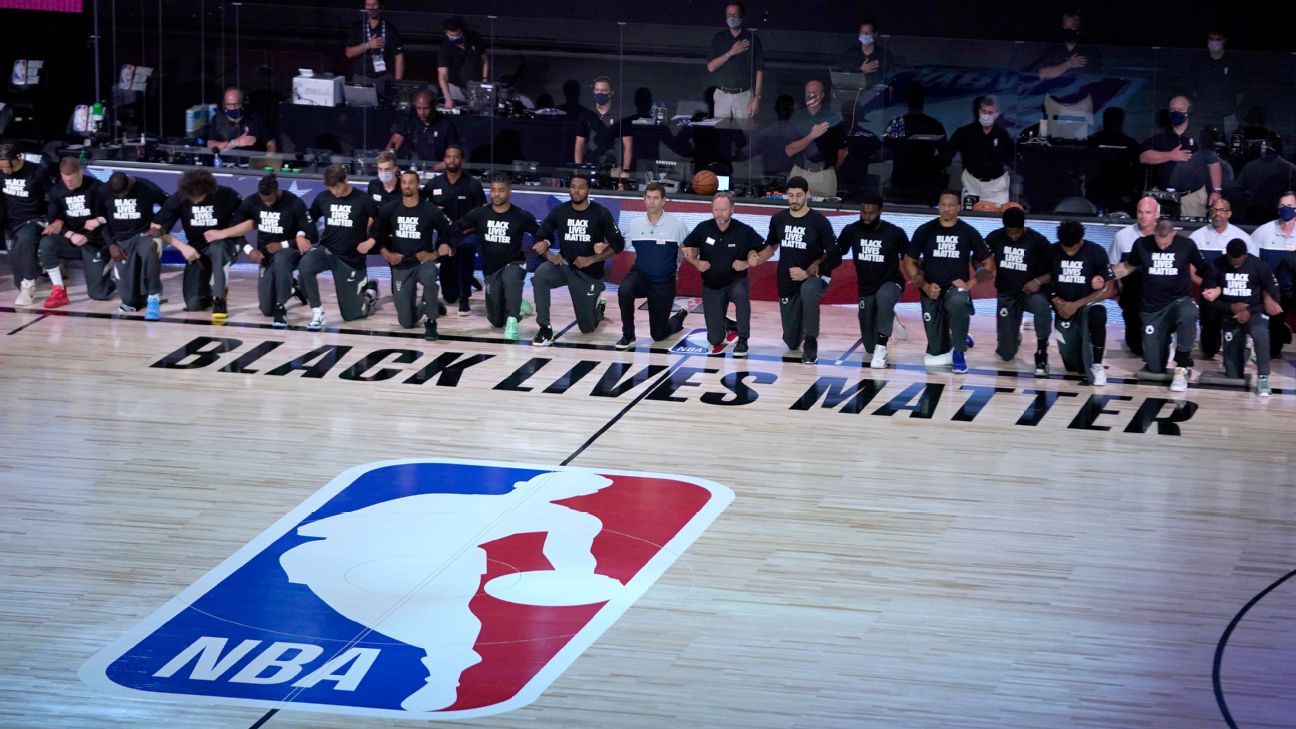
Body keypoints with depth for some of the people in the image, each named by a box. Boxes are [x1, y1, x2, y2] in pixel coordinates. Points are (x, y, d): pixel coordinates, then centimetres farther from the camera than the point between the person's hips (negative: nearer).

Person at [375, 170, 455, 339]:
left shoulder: (430, 210, -7)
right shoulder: (389, 210, -1)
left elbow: (446, 234, 2)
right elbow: (377, 234, 11)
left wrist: (435, 254, -10)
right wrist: (386, 253, -3)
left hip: (423, 262, -2)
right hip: (400, 266, 2)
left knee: (429, 278, -42)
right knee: (407, 322, -1)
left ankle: (431, 322, -21)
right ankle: (427, 307, 35)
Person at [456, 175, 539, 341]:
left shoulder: (521, 216, -11)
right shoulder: (479, 214, -5)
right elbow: (456, 229, 3)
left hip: (514, 264, -3)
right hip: (491, 269, 3)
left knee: (511, 278, -42)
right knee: (497, 321, 8)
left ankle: (512, 321, -37)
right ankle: (518, 306, 40)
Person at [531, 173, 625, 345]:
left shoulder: (601, 213, -10)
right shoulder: (559, 212, -4)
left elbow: (618, 245, -9)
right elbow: (539, 241, -1)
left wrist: (591, 260, -19)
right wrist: (549, 255, -22)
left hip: (590, 272, -1)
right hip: (564, 265, 2)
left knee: (587, 327, 3)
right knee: (540, 275, -33)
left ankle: (598, 305, 40)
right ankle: (545, 329, -23)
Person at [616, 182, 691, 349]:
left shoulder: (677, 225, -9)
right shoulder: (635, 225, -2)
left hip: (664, 283, -1)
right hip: (640, 276, 1)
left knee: (658, 334, 3)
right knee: (624, 290, -35)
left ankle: (679, 317, 39)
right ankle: (628, 335, -16)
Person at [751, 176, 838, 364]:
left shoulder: (819, 221, -12)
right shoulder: (778, 219, 0)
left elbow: (834, 256, -11)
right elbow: (772, 246, 16)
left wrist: (808, 273, -22)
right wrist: (757, 259, -6)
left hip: (814, 278, -4)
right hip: (787, 284, 4)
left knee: (808, 290, -44)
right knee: (792, 343, 5)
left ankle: (811, 343, -28)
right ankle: (799, 335, 45)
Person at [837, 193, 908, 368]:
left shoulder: (895, 233, -16)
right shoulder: (851, 231, -9)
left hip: (891, 283, -3)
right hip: (865, 288, 3)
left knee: (884, 297, -43)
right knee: (870, 348, 4)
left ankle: (882, 347, -34)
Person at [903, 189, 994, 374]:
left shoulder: (969, 233, -3)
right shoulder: (925, 231, -2)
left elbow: (988, 265, 2)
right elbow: (909, 263, 4)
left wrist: (969, 284, -12)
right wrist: (924, 286, -10)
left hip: (957, 289, -2)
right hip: (932, 292, 2)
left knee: (957, 302, -41)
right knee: (936, 354, 0)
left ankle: (959, 352, -20)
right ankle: (958, 340, 38)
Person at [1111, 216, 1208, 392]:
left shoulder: (1187, 245, -8)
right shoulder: (1142, 244, -5)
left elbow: (1203, 269, 6)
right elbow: (1128, 267, 11)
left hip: (1180, 300, -2)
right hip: (1153, 309, 2)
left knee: (1187, 316, -42)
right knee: (1154, 368, -2)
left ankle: (1182, 368, -25)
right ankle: (1165, 340, 34)